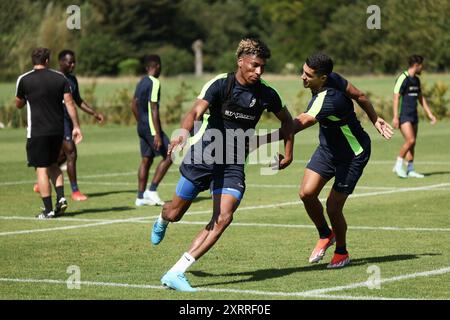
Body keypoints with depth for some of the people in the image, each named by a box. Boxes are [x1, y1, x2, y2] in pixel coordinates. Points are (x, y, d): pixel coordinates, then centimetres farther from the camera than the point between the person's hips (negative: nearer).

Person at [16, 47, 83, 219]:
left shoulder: (24, 80, -3)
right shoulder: (60, 78, 3)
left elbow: (19, 104, 9)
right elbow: (69, 102, 0)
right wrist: (76, 126, 1)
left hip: (37, 131, -4)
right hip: (58, 130, 4)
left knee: (42, 168, 0)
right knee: (53, 164, 21)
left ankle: (48, 209, -2)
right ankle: (61, 198, 4)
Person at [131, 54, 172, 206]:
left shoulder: (141, 82, 12)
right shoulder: (154, 83, -15)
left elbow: (134, 105, 20)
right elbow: (154, 109, -20)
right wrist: (157, 134, -22)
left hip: (142, 127, 9)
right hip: (151, 127, -9)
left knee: (146, 160, 12)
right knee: (168, 156, -4)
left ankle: (141, 196, 11)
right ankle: (152, 190, -7)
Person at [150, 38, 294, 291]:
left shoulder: (266, 95, -1)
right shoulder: (220, 85, -13)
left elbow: (286, 120, 19)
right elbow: (196, 111, -28)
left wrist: (288, 153, 16)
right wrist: (185, 132, -48)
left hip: (233, 166, 2)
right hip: (204, 156, -2)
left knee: (223, 219, -18)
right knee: (174, 214, 8)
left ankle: (176, 274, -16)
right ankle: (162, 221, 51)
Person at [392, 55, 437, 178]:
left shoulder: (416, 80, 14)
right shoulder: (403, 78, -13)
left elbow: (421, 98, 23)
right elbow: (396, 97, -16)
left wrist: (429, 114, 20)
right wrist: (395, 117, -20)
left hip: (413, 116, 8)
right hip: (404, 116, -8)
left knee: (412, 143, 7)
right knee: (410, 140, -17)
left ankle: (410, 170, 11)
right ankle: (398, 165, -4)